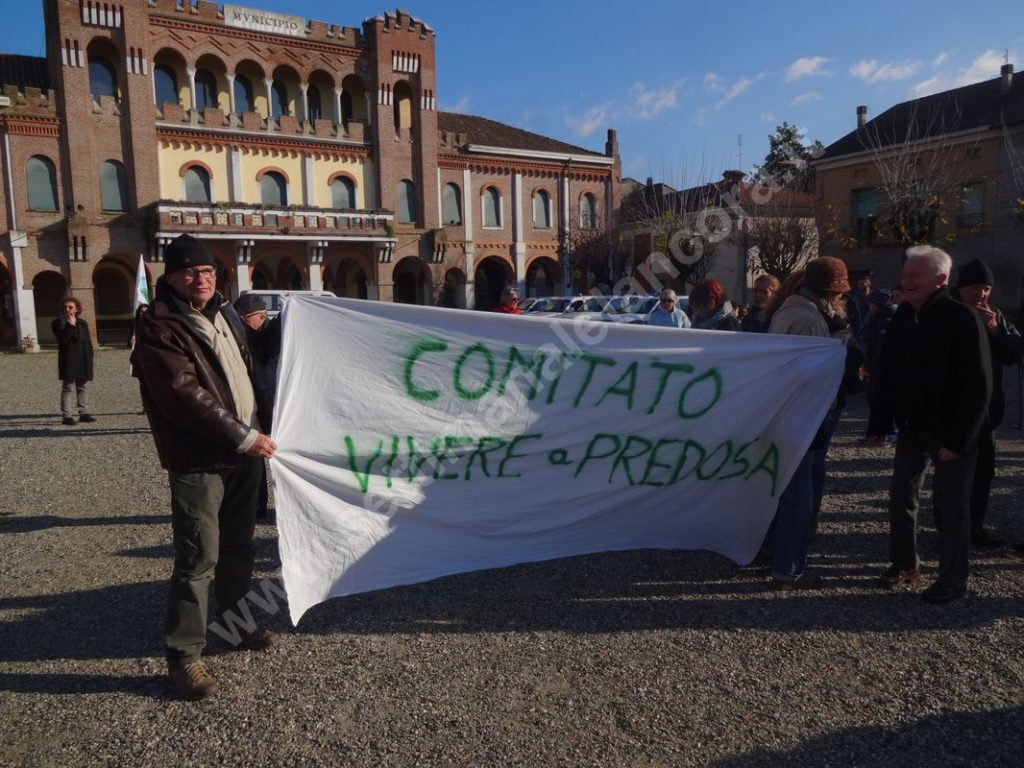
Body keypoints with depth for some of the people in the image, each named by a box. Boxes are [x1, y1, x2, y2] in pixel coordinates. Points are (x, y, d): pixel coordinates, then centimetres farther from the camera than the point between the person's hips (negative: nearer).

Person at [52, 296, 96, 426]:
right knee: (68, 387, -7)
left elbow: (88, 341, 16)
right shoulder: (59, 323, -1)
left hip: (83, 360, 5)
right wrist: (71, 326, -19)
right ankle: (66, 415, -6)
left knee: (81, 387, 11)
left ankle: (83, 412, 17)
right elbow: (62, 339, -16)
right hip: (68, 361, -5)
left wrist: (89, 357, 9)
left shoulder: (82, 323, 14)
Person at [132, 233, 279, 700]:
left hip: (243, 452, 8)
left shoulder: (225, 314, 12)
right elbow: (184, 397, -21)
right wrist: (243, 437, -21)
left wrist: (261, 425, 17)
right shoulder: (159, 329, -11)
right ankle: (183, 654, 10)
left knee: (238, 546, 18)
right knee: (199, 557, -4)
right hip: (197, 461, -7)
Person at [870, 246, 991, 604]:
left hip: (950, 430, -6)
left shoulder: (961, 318, -16)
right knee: (901, 494, 12)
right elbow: (887, 374, 8)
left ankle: (952, 580, 16)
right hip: (912, 426, 6)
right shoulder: (903, 316, 4)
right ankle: (904, 564, 28)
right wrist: (879, 424, 5)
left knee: (950, 502, 2)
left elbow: (978, 385, -17)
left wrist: (958, 439, -19)